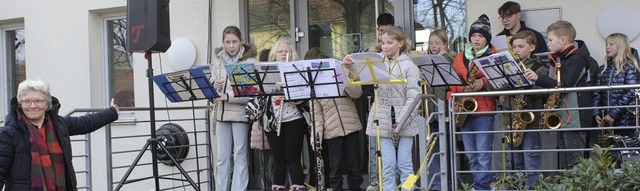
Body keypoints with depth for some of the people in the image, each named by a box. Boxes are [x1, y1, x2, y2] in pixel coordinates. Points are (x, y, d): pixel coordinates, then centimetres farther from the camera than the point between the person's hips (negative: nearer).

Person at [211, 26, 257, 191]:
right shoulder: (218, 62, 12)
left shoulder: (249, 61, -5)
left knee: (240, 156, 0)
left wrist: (228, 96, -19)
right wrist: (214, 87, -5)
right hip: (221, 114, 5)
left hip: (241, 113, -5)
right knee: (222, 157, 8)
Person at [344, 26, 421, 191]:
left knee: (404, 162, 3)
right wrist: (349, 65, -20)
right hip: (383, 120, 2)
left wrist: (401, 120, -15)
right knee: (388, 163, 3)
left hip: (404, 120, -2)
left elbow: (413, 97, -7)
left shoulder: (409, 65, -2)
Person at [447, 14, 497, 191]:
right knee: (471, 156, 9)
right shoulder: (460, 57, 14)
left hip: (484, 111, -5)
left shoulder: (494, 56, 0)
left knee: (483, 155, -8)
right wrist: (451, 100, -1)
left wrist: (483, 82, -23)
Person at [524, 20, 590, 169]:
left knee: (575, 163, -8)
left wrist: (539, 79, -29)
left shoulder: (576, 58, -11)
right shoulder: (559, 58, 17)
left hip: (574, 118, -9)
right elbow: (553, 84, 18)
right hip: (563, 118, 9)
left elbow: (564, 85, -22)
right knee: (564, 164, 11)